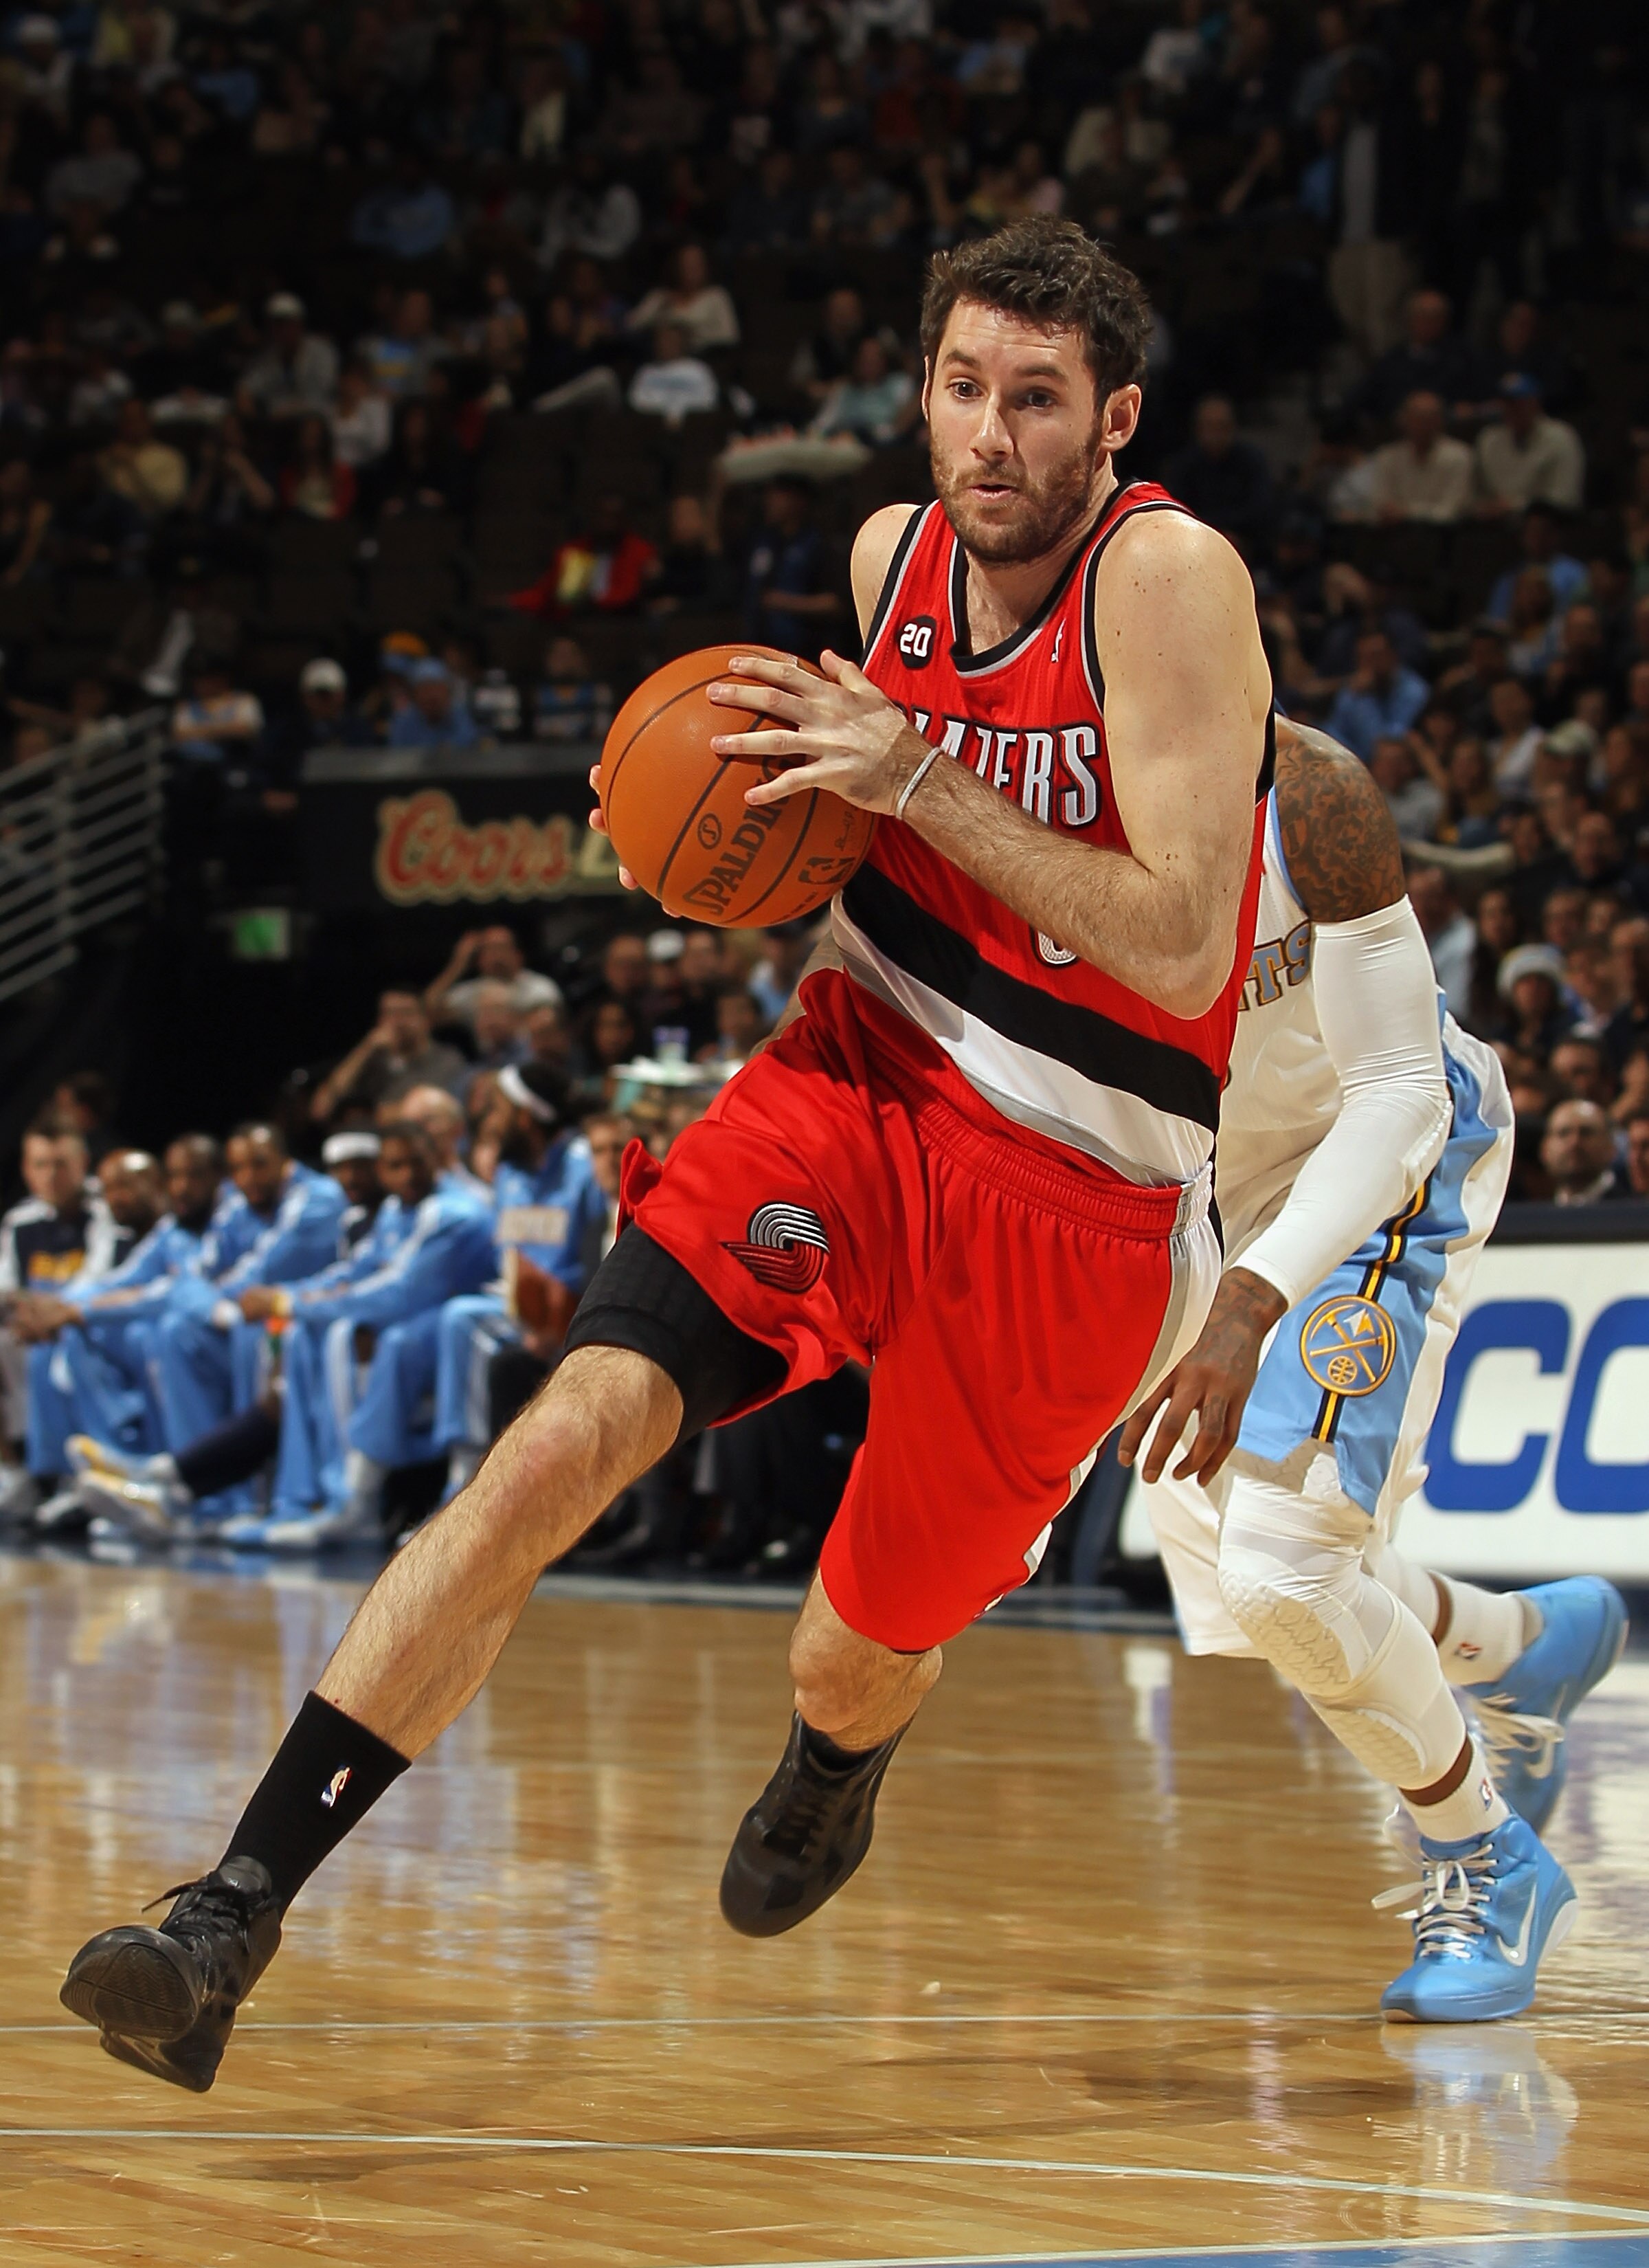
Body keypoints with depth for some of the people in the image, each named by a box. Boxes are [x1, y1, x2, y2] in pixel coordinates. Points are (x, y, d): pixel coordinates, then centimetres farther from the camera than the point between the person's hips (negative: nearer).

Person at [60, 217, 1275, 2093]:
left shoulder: (1171, 578, -17)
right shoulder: (894, 554, 3)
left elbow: (1182, 952, -23)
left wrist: (911, 777, -26)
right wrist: (764, 806, 1)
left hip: (1079, 1197, -4)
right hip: (864, 1073, 4)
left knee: (856, 1661, 11)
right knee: (566, 1441, -20)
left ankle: (835, 1772, 53)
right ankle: (230, 1913, -25)